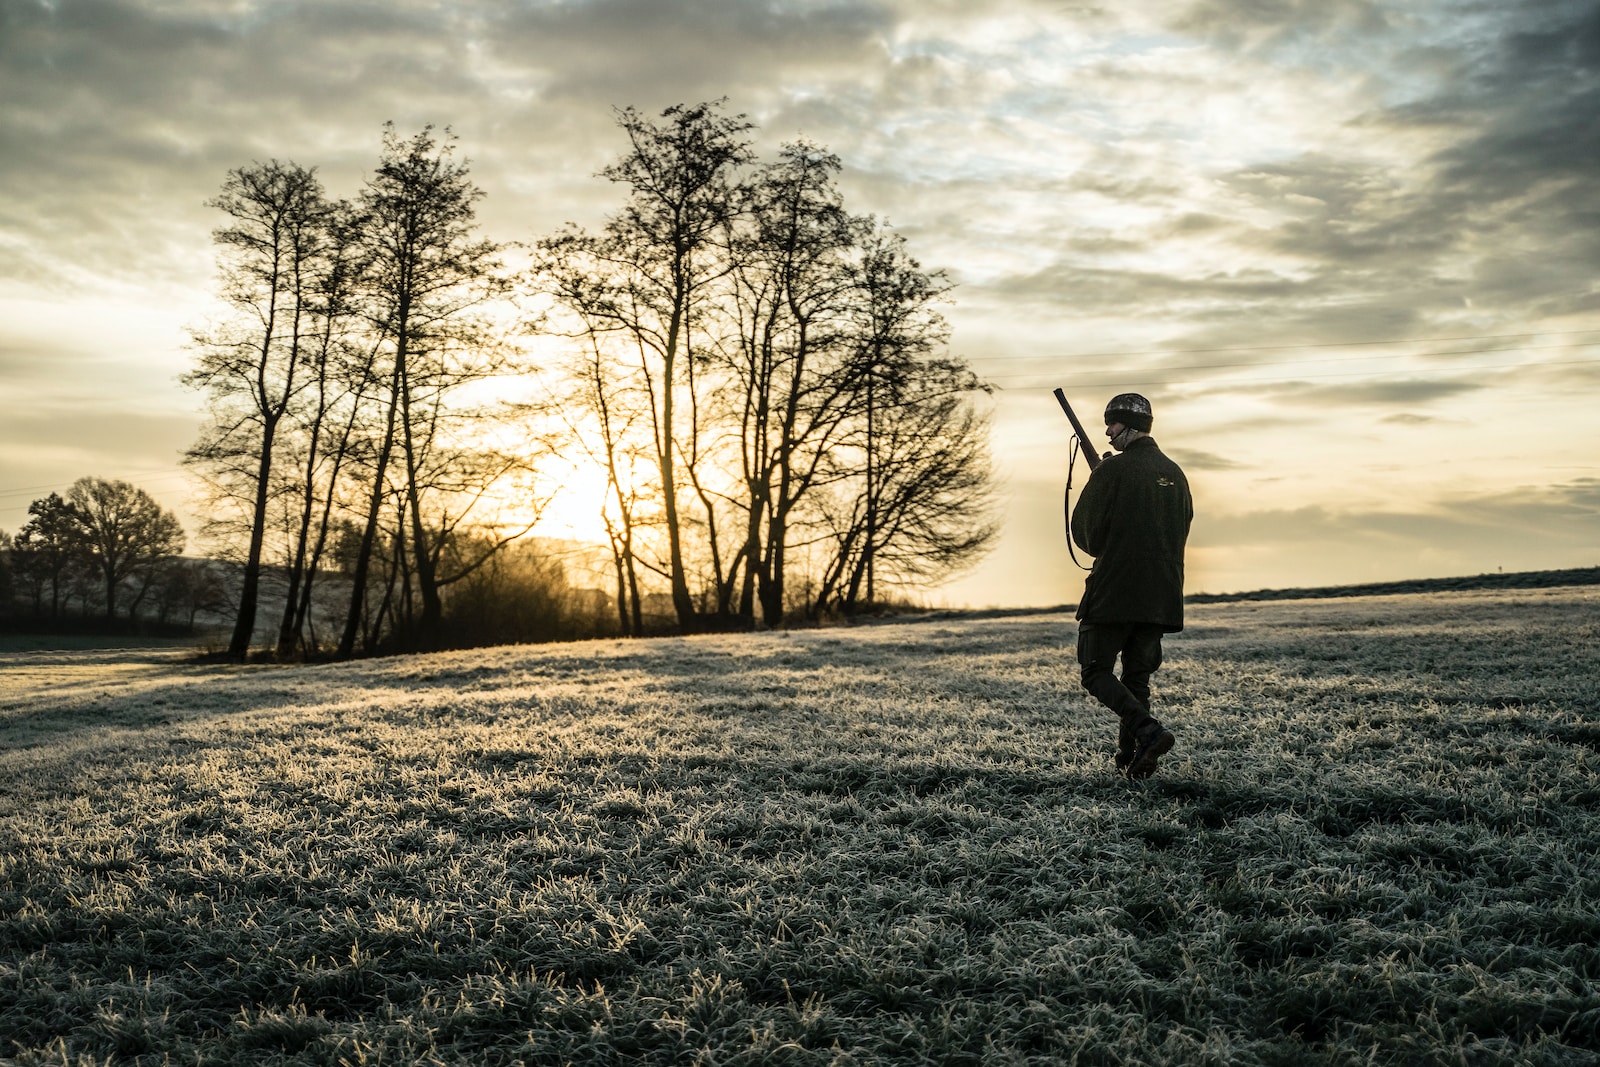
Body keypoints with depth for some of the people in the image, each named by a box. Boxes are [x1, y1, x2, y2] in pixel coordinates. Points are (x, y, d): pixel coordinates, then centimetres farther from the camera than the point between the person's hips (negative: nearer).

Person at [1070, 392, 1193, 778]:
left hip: (1114, 591, -7)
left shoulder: (1113, 469, -10)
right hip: (1162, 597, 7)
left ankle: (1148, 731, -17)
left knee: (1097, 672, 1)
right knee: (1137, 677, 14)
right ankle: (1130, 759, 12)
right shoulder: (1175, 473, 11)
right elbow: (1182, 531, 19)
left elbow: (1084, 530, -9)